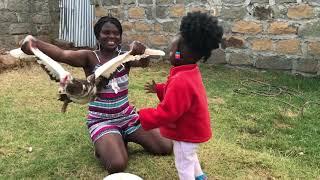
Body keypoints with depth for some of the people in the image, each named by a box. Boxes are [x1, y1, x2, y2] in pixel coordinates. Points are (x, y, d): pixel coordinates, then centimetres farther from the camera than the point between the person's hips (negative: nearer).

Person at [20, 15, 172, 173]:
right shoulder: (90, 58, -12)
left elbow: (144, 63, -22)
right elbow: (62, 54, -29)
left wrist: (142, 50, -46)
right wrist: (35, 44, -48)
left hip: (128, 116, 4)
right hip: (102, 121, -4)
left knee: (166, 147, 2)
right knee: (117, 165, -26)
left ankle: (124, 137, 20)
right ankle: (103, 145, 8)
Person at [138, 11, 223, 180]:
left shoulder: (180, 82, -35)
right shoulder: (191, 72, -1)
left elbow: (166, 113, -34)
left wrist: (141, 116, -26)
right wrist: (159, 89, 15)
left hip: (186, 133, -11)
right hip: (193, 129, 11)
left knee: (183, 164, 9)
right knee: (189, 155, 33)